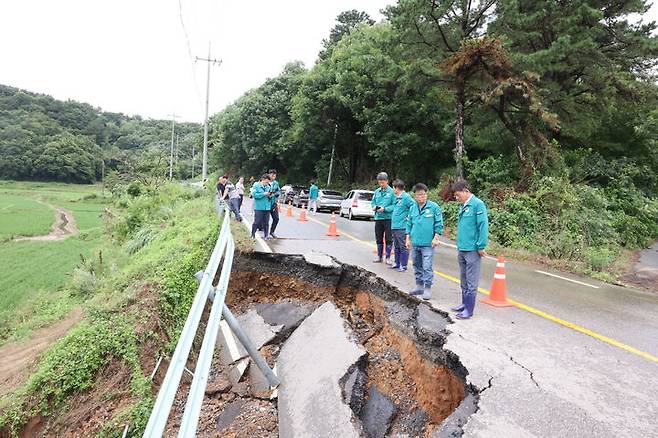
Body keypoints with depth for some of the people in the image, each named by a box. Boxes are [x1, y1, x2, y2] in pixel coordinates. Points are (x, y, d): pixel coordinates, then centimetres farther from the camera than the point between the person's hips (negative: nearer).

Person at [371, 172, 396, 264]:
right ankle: (379, 256, 26)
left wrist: (385, 209, -21)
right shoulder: (377, 191, 8)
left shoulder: (392, 192, -8)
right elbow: (373, 202, 16)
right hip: (378, 218, 5)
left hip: (388, 218, -5)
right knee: (379, 239, 14)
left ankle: (388, 257, 13)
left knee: (388, 239, 3)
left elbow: (394, 205, -12)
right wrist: (374, 207, -4)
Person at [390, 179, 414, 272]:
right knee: (397, 246, 17)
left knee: (403, 247, -1)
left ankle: (403, 265, 6)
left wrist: (409, 217, -13)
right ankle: (397, 263, 28)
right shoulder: (396, 198, 15)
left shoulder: (406, 197, -12)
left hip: (402, 227, -9)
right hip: (394, 226, 9)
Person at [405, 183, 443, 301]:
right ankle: (419, 286, 28)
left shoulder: (434, 207, -5)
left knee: (427, 267, -4)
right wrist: (408, 239, 11)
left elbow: (438, 224, -3)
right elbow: (409, 224, 13)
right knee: (417, 266, 15)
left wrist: (436, 238, -8)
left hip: (427, 243, -5)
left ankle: (427, 288, 7)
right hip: (415, 243, 5)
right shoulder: (412, 208, 7)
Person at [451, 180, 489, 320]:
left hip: (472, 250, -9)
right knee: (463, 280, 19)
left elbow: (483, 226, -16)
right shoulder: (463, 206, 12)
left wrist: (481, 246, -16)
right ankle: (465, 303, 32)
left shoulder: (478, 204, -13)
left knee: (471, 282, 1)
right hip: (462, 249, 9)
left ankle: (469, 310, 8)